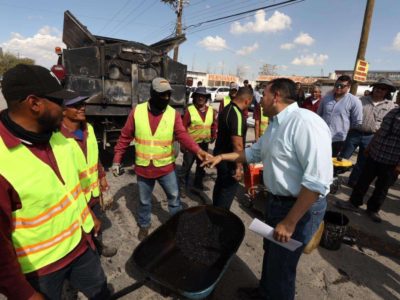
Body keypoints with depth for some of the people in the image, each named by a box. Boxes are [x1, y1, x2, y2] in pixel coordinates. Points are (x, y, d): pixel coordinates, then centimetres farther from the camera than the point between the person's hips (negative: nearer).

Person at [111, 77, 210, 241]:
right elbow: (125, 137, -2)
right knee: (144, 200, 19)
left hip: (166, 167, 0)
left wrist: (197, 150, -37)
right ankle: (144, 226, 44)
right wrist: (117, 160, -2)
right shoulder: (137, 111, -9)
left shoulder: (174, 114, -9)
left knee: (174, 197, 14)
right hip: (143, 167, 1)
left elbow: (182, 135, -20)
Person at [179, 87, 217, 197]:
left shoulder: (211, 111, 2)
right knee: (186, 166, 4)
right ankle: (182, 187, 18)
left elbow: (214, 125, 15)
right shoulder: (190, 110, -11)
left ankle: (198, 183, 37)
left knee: (201, 165, 19)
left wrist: (214, 136, 7)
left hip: (204, 144, 5)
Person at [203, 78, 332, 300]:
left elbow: (318, 180, -30)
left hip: (299, 208, -9)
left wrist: (289, 222, -25)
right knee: (271, 253, 27)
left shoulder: (305, 122, -25)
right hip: (277, 201, 9)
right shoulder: (275, 124, 7)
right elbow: (254, 152, 21)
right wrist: (222, 157, 16)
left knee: (281, 266, 11)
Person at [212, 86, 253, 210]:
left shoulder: (226, 109, 6)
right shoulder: (237, 115, -24)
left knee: (220, 185, 23)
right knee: (228, 190, 6)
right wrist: (239, 166, -20)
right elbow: (237, 144, -27)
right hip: (229, 160, -10)